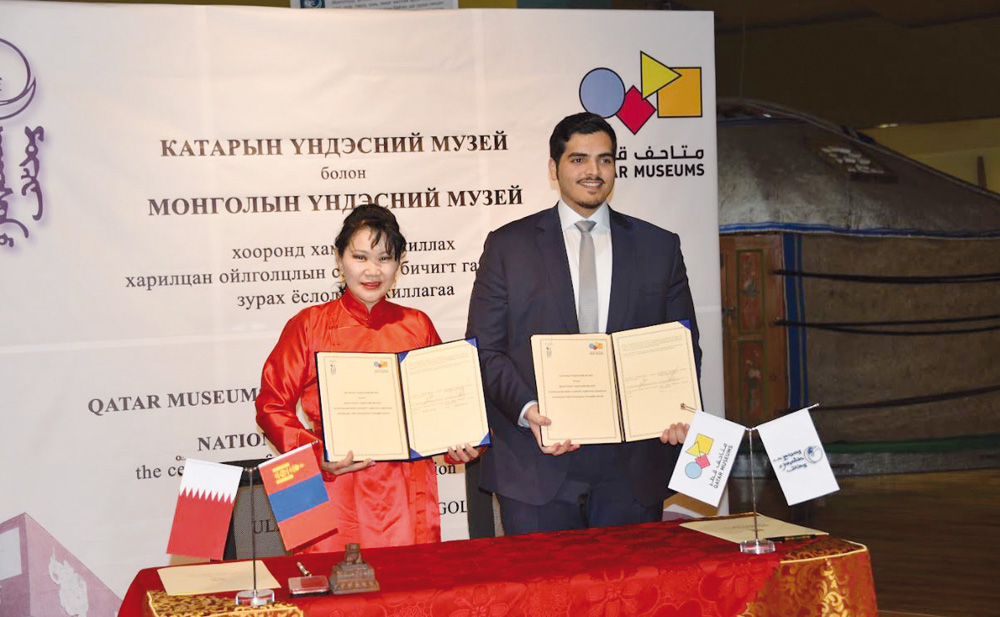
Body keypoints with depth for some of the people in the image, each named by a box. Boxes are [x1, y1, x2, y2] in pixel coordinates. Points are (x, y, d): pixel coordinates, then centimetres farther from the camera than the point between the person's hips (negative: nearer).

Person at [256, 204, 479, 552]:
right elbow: (272, 405, 0)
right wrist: (317, 456, -14)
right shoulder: (309, 325, 2)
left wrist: (459, 445, -4)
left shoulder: (417, 326, 9)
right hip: (336, 494, -2)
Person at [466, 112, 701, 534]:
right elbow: (486, 350, 2)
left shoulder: (660, 247, 11)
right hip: (537, 467, -1)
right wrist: (527, 410, -16)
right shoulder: (507, 245, 6)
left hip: (633, 468, 2)